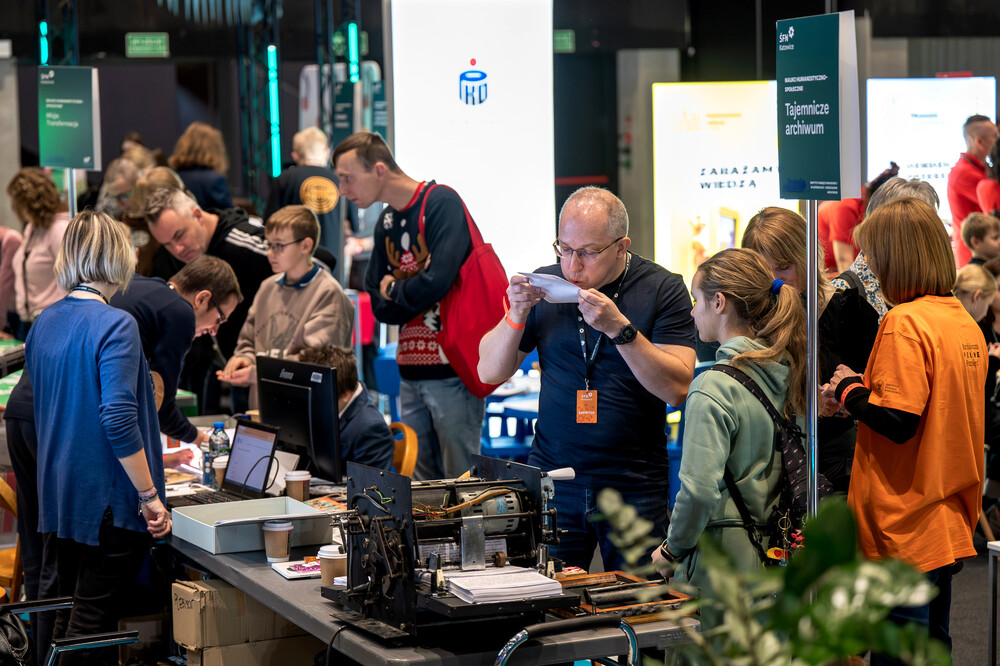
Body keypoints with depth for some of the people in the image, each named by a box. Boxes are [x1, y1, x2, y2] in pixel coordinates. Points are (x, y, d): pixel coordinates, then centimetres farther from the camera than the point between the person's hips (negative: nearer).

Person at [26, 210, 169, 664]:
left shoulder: (44, 323, 8)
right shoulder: (115, 326, -17)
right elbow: (119, 420, -23)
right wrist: (150, 496, -18)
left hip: (58, 493, 8)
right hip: (107, 500, -8)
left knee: (69, 615, 16)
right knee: (92, 625, -2)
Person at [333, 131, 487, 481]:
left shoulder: (441, 203, -11)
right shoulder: (386, 223, 14)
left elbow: (437, 281, -23)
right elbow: (379, 307, 11)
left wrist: (395, 290, -3)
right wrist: (411, 294, -9)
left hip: (452, 370, -8)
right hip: (411, 372, 8)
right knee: (421, 485, 11)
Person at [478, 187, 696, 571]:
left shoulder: (663, 289, -3)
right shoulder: (545, 286, 5)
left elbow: (676, 389, -12)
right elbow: (489, 373, 7)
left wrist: (619, 328, -21)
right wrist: (517, 315, -10)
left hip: (633, 488, -2)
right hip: (552, 479, 2)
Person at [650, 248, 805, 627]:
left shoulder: (714, 387, -17)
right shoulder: (786, 372, 6)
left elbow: (700, 488, -22)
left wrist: (672, 548, -6)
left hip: (724, 551, -8)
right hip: (775, 550, 8)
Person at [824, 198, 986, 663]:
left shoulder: (904, 323, -17)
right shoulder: (966, 323, 8)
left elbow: (897, 422, -23)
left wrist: (849, 390, -6)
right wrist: (869, 390, 13)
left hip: (904, 529, -8)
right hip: (949, 519, 8)